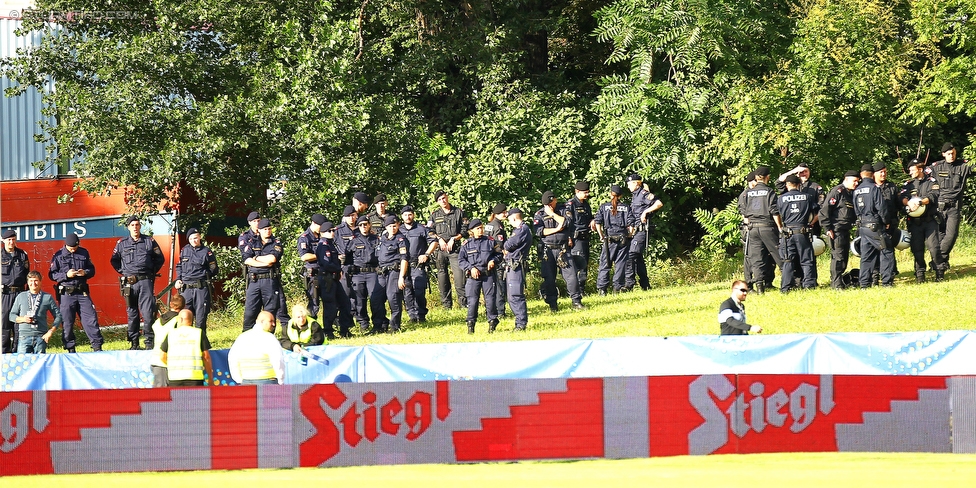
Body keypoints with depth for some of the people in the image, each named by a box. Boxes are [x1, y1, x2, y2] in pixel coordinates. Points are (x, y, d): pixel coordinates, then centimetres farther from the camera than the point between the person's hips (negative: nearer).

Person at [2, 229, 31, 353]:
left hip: (19, 292, 2)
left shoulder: (22, 255, 10)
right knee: (4, 321, -3)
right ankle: (5, 351, 1)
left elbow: (27, 274, 14)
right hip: (4, 292, -2)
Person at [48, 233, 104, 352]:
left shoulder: (84, 253, 10)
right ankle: (70, 348, 8)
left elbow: (92, 269, 16)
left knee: (91, 318, -3)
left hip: (82, 292, 2)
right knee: (67, 322, 0)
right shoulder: (58, 256, 1)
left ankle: (97, 346, 2)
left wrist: (85, 273, -7)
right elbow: (51, 274, 1)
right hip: (66, 293, -2)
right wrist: (66, 275, -14)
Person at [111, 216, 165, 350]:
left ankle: (149, 342, -6)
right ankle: (134, 342, 8)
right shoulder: (122, 243, 9)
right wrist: (123, 272, 9)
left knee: (148, 312, -9)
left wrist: (152, 272, 7)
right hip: (129, 282, 1)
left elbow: (160, 259, 15)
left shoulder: (149, 242, 7)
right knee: (132, 314, 4)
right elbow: (114, 261, 19)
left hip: (146, 282, -1)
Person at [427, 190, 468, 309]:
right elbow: (429, 231, 10)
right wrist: (439, 239, -5)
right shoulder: (434, 215, 13)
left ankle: (464, 302, -10)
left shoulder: (458, 212, 8)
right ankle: (446, 304, 7)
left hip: (455, 249, -2)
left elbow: (465, 230, 6)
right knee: (442, 276, 2)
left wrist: (453, 239, -5)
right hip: (440, 250, 2)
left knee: (459, 274, -13)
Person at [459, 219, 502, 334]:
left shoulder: (490, 242, 7)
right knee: (472, 300, -2)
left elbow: (499, 254, 14)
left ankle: (492, 321, 11)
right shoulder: (467, 244, 5)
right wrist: (471, 268, -8)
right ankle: (471, 324, 6)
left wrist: (493, 261, -6)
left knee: (490, 298, 0)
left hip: (488, 275, 0)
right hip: (473, 276, 0)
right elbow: (461, 260, 5)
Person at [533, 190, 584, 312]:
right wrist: (557, 229, -10)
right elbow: (539, 231, -9)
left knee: (571, 274, -4)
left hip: (563, 249, 0)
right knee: (549, 278, 2)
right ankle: (552, 304, 12)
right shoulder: (539, 214, 5)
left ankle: (576, 301, 4)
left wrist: (552, 214, -10)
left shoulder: (564, 210, 6)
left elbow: (567, 222, -13)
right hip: (547, 250, 0)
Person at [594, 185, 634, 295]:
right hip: (623, 238, 1)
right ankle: (618, 287, 3)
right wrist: (628, 235, 11)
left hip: (609, 239, -1)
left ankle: (602, 288, -2)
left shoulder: (603, 207, 3)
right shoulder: (626, 208, 5)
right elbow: (631, 224, -1)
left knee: (605, 264, 3)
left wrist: (601, 236, 2)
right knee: (620, 264, 5)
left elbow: (597, 222, -5)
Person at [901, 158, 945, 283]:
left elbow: (933, 196, -10)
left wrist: (920, 202, -24)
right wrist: (909, 202, -25)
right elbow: (903, 198, -2)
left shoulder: (931, 182, 6)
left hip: (930, 220, -3)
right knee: (917, 249, 2)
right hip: (915, 222, 3)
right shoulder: (908, 185, 15)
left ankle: (940, 272, 1)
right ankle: (920, 274, 8)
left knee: (933, 247, -8)